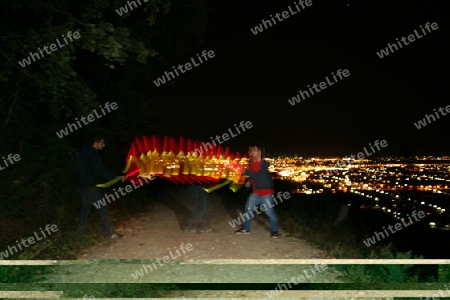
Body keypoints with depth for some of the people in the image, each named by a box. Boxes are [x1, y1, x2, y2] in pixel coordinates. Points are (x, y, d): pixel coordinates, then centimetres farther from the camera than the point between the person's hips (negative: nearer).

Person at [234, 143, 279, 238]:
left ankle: (274, 230, 11)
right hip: (255, 191, 7)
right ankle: (245, 228, 22)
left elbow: (259, 176, -31)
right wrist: (249, 181, 4)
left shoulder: (265, 164, -18)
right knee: (248, 209, 9)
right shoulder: (251, 162, 4)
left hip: (266, 192, -7)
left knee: (269, 211, -5)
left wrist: (245, 171, -32)